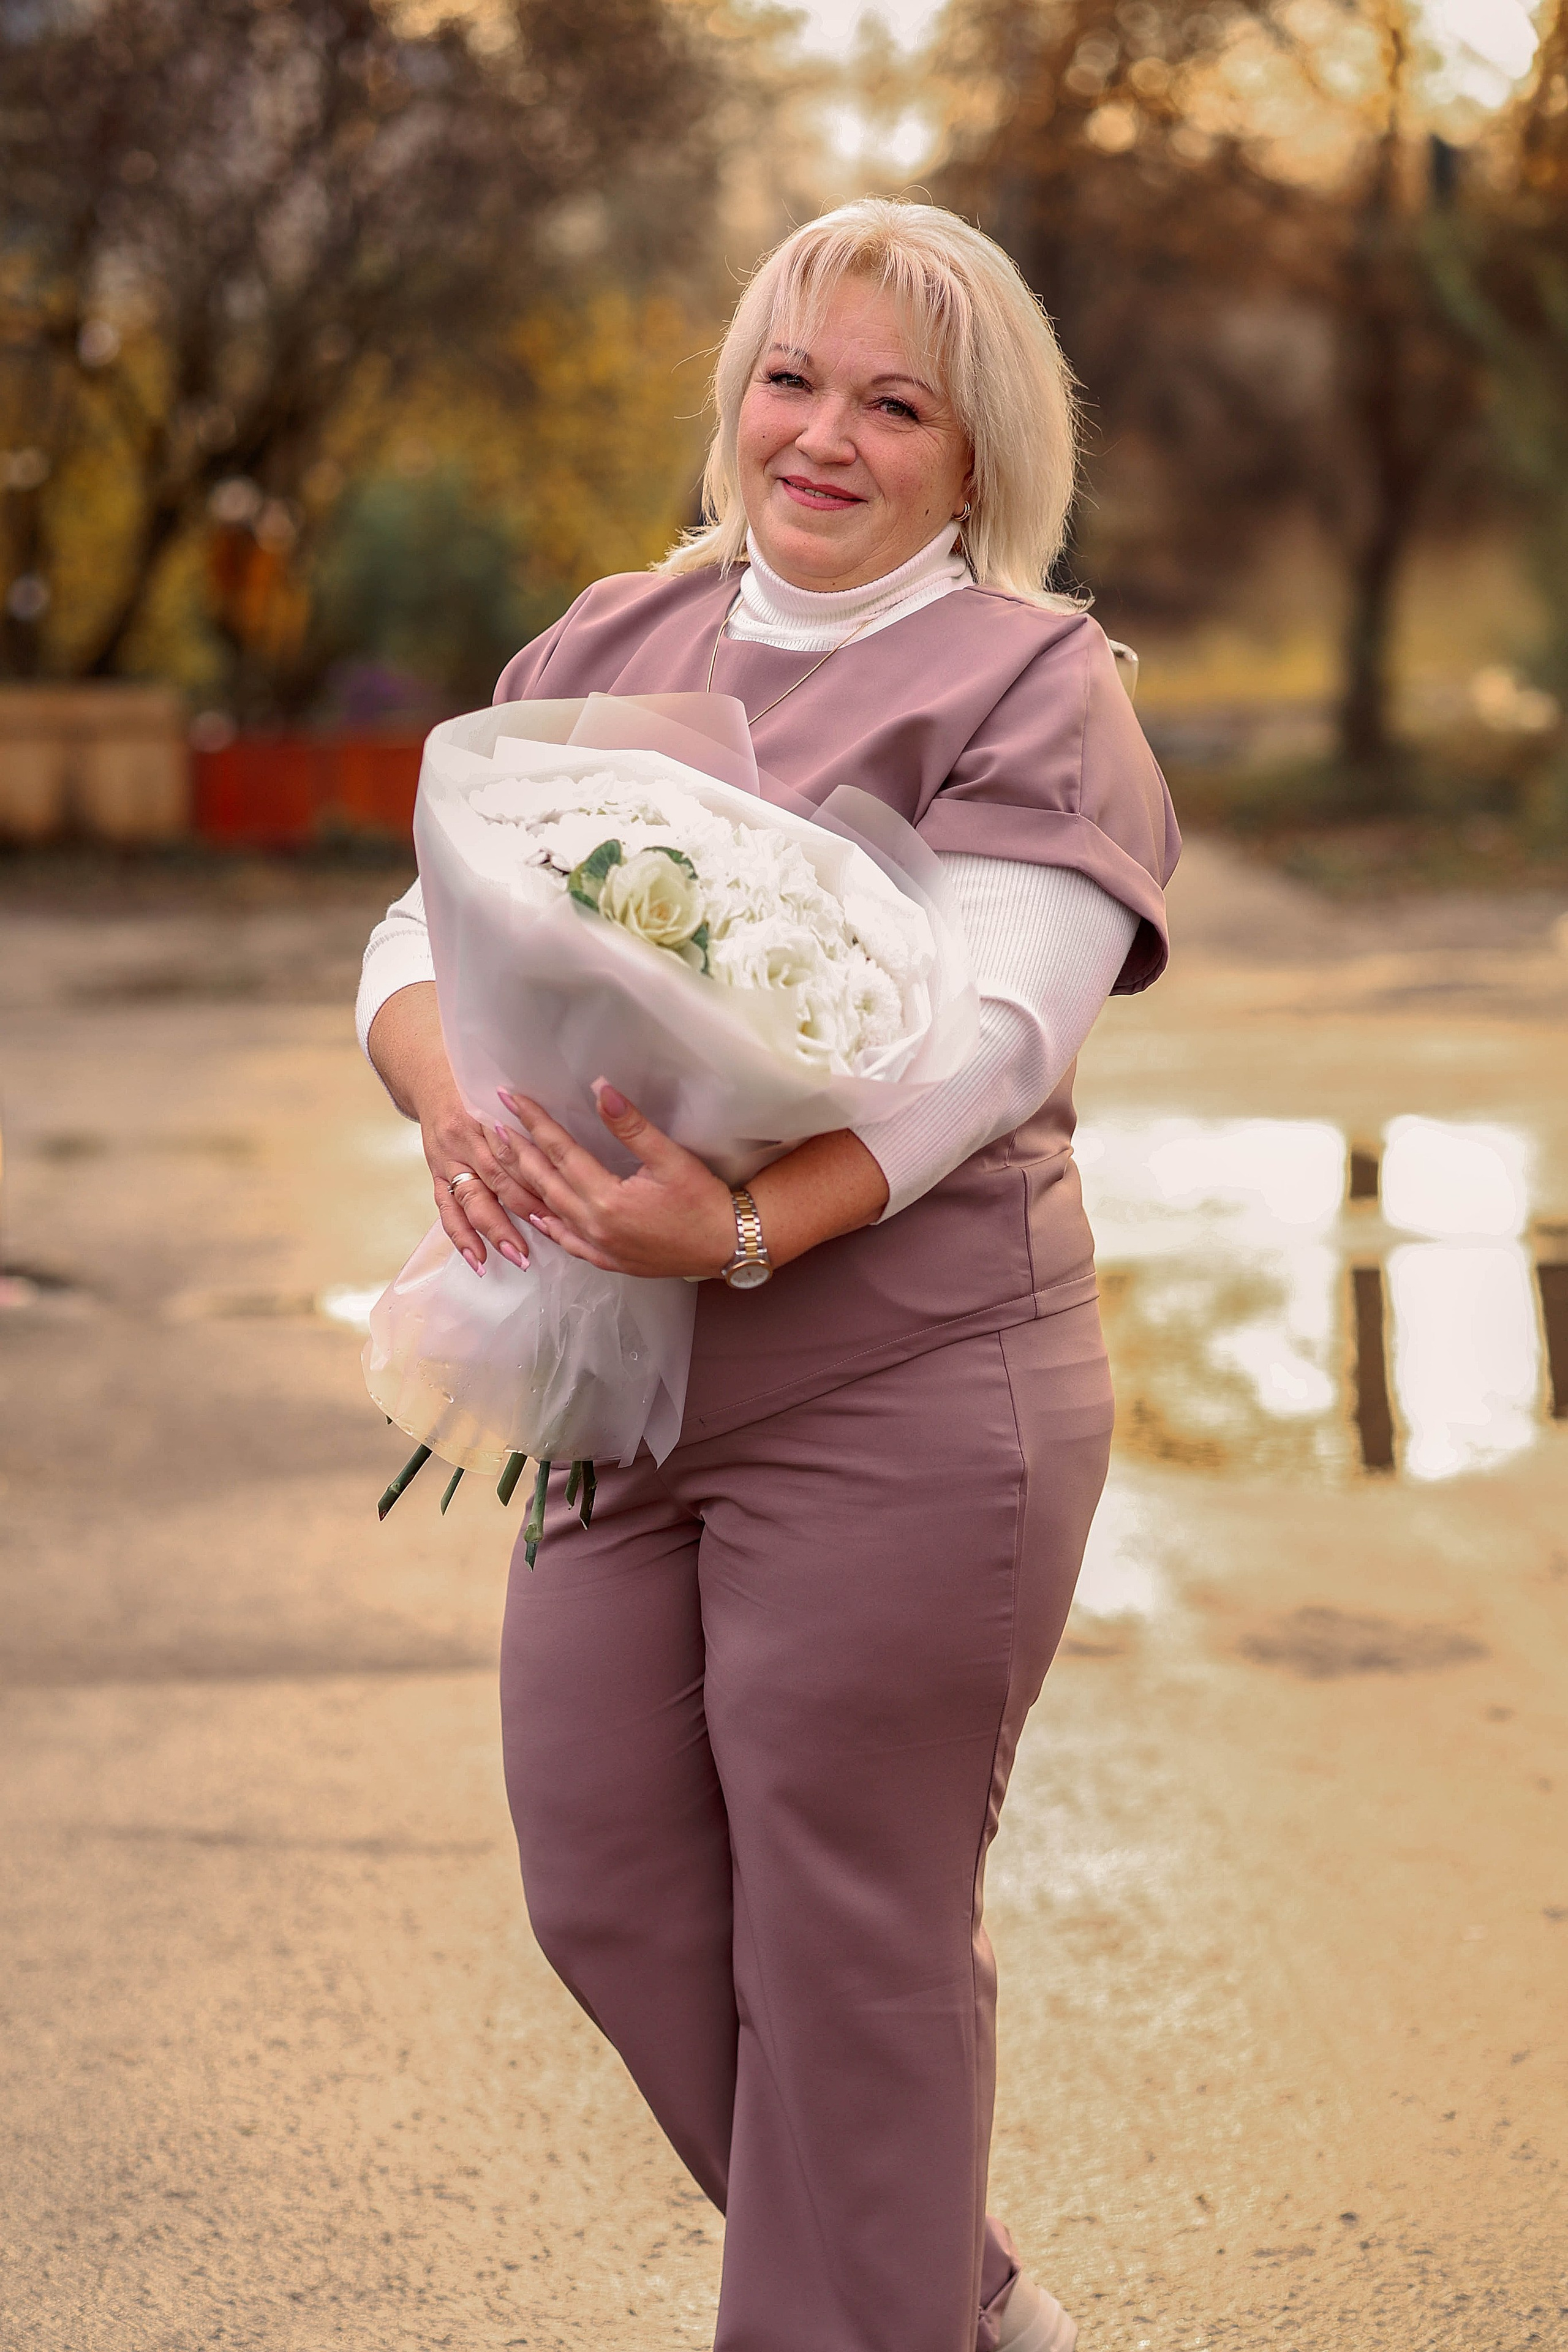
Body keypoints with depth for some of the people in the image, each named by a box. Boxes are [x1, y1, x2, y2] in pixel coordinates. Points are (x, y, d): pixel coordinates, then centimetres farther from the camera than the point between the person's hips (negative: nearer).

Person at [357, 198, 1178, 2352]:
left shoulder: (1032, 685, -4)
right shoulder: (612, 643, 13)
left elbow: (989, 1038, -17)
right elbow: (423, 939, 9)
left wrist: (750, 1229, -33)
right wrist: (455, 1106, -15)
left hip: (900, 1404, -6)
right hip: (620, 1388, 7)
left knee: (849, 1933, 1)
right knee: (609, 1895, 11)